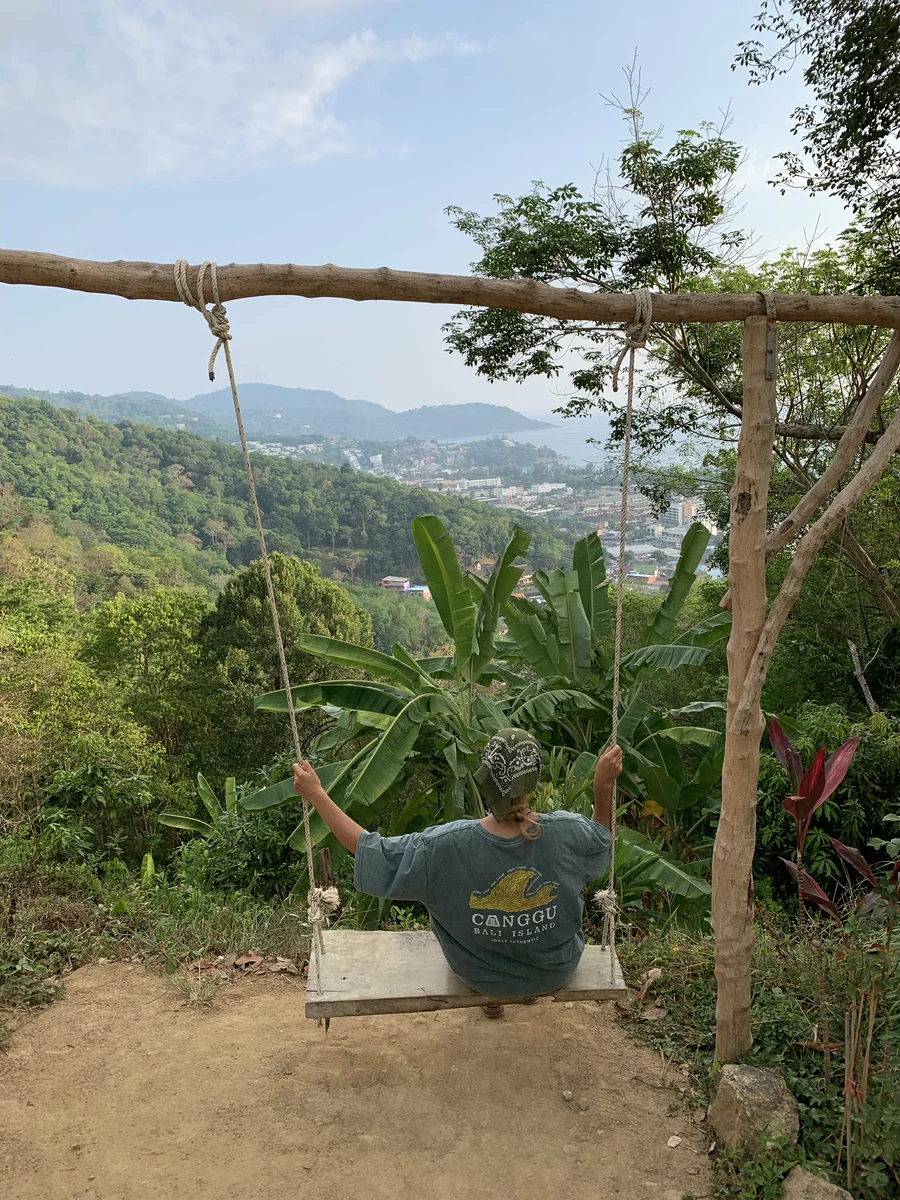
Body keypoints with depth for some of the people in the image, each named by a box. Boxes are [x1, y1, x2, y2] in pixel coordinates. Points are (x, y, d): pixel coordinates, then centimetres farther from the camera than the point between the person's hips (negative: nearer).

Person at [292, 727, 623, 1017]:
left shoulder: (444, 847, -33)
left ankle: (491, 998, 49)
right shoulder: (567, 832, -30)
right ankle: (532, 991, 53)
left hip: (482, 977, -1)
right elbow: (602, 838, -5)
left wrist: (316, 794, -13)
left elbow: (367, 850, -19)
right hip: (557, 973, 1)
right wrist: (603, 785, -10)